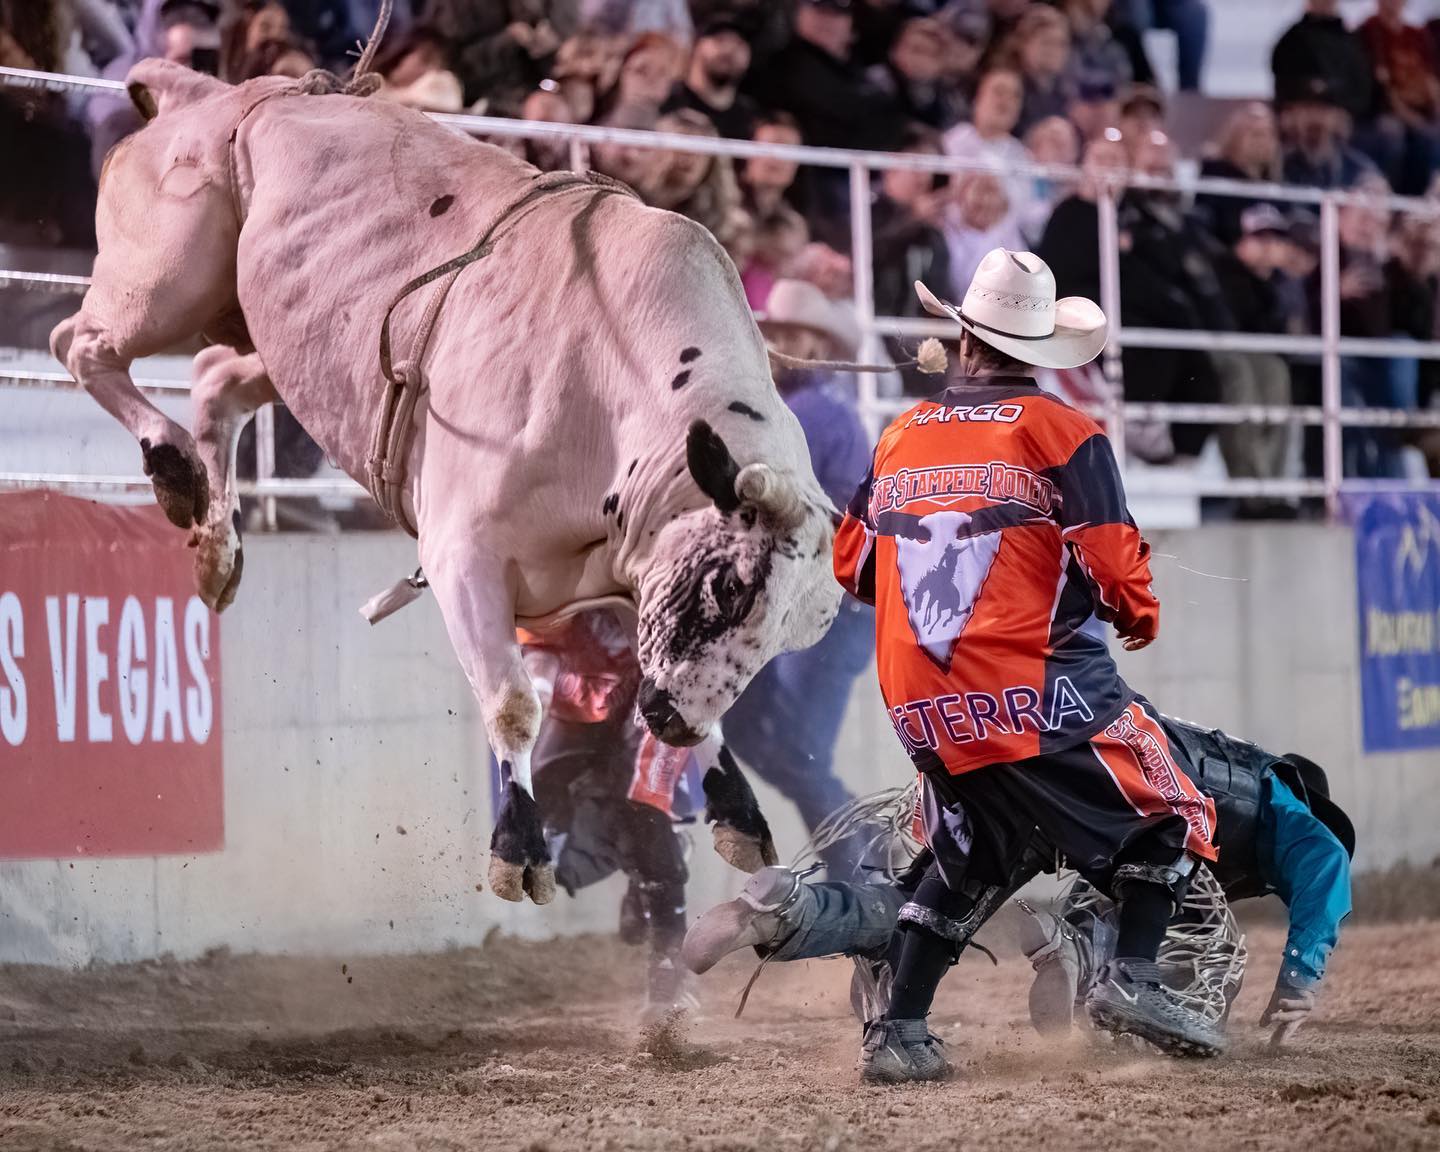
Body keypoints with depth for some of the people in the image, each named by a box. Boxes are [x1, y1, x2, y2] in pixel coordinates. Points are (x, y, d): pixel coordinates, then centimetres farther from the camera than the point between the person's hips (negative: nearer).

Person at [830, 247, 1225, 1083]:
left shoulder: (901, 438, 11)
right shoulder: (1061, 431, -3)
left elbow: (851, 564, 16)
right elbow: (1113, 564, -9)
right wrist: (1140, 616, 11)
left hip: (922, 702, 6)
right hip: (1038, 689, -6)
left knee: (963, 857, 22)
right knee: (1169, 815, 4)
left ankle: (898, 1032, 12)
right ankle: (1133, 977, -14)